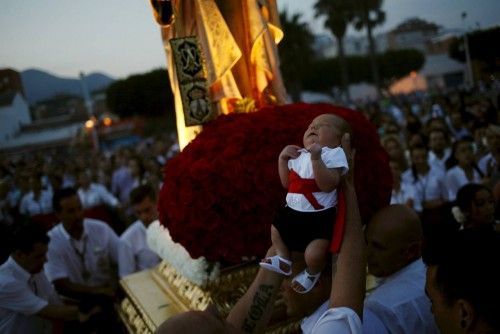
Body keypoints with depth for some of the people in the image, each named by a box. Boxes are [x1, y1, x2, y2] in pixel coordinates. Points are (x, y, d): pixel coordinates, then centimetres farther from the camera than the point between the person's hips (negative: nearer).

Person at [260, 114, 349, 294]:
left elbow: (328, 185, -26)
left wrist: (316, 158, -33)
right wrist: (282, 158, 5)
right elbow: (286, 183, 13)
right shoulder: (298, 154, 9)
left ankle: (312, 273, 20)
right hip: (293, 211, 7)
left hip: (320, 217, -7)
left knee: (313, 255, -16)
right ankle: (283, 259, 47)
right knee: (275, 229, 22)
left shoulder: (334, 153, -11)